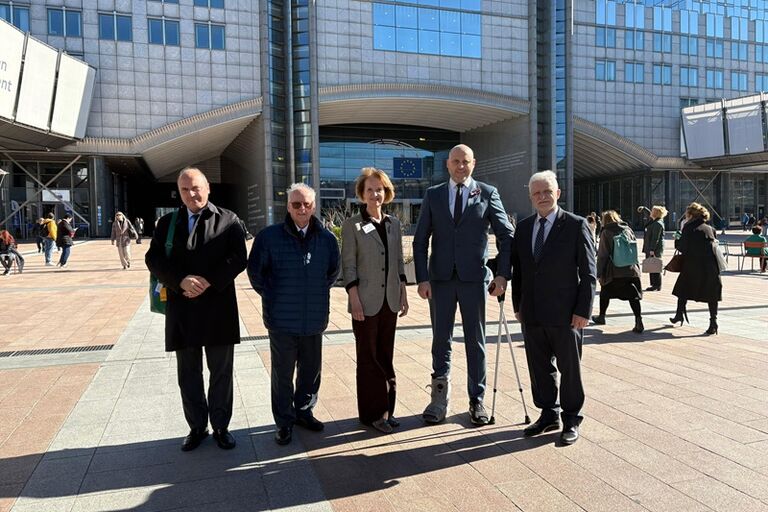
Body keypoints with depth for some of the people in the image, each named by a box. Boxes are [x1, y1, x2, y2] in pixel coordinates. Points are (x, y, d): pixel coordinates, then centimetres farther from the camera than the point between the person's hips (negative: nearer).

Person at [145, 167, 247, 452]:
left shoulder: (228, 220, 2)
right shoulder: (167, 223, 9)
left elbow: (238, 257, -7)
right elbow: (153, 259, 0)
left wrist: (209, 281, -17)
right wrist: (181, 281, -16)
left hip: (219, 308, -2)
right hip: (182, 309, 2)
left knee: (221, 372, 8)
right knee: (188, 374, 12)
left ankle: (220, 426, 22)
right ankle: (197, 427, 26)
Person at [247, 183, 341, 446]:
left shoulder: (327, 239, 0)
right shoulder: (269, 236, -7)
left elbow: (333, 271, 15)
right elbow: (255, 271, 3)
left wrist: (319, 293, 10)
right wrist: (271, 296, 4)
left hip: (314, 320, 3)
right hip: (282, 320, -3)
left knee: (311, 371, 15)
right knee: (283, 374, 8)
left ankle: (304, 411, 35)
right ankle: (284, 422, 23)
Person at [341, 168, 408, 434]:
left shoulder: (393, 223, 10)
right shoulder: (352, 224, -4)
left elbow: (399, 261, 13)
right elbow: (348, 264, -7)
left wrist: (403, 294, 9)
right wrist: (355, 299, -13)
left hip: (390, 300, 5)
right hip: (366, 301, -4)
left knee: (386, 355, 11)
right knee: (368, 357, 3)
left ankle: (386, 408, 22)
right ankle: (372, 413, 14)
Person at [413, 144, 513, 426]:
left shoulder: (488, 193, 3)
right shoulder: (433, 195, 7)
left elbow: (507, 236, 2)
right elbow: (420, 240, 4)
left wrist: (502, 274, -6)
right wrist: (422, 278, -4)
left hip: (474, 278, -1)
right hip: (441, 278, 1)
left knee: (475, 341, 8)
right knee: (441, 340, 7)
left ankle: (477, 400, 20)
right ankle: (439, 398, 18)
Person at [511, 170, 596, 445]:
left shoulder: (576, 225, -4)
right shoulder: (523, 227, 10)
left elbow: (588, 272, -5)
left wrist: (583, 310, -10)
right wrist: (518, 306, 11)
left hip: (566, 314, -4)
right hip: (532, 315, 5)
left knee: (569, 369, 8)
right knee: (539, 368, 13)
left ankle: (571, 420, 24)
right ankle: (548, 414, 29)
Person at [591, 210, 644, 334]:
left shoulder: (606, 232, -1)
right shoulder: (628, 230, 12)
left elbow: (602, 254, -4)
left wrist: (599, 274, -2)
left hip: (614, 271, -3)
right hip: (632, 269, 3)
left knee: (605, 292, 16)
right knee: (633, 295, 1)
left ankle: (601, 317, 29)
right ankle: (639, 321, -11)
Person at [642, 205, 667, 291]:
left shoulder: (658, 224, -16)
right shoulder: (653, 222, 12)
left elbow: (655, 238, -21)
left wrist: (652, 249, -23)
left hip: (655, 249, -10)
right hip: (650, 248, 10)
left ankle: (657, 286, 1)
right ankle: (654, 285, 19)